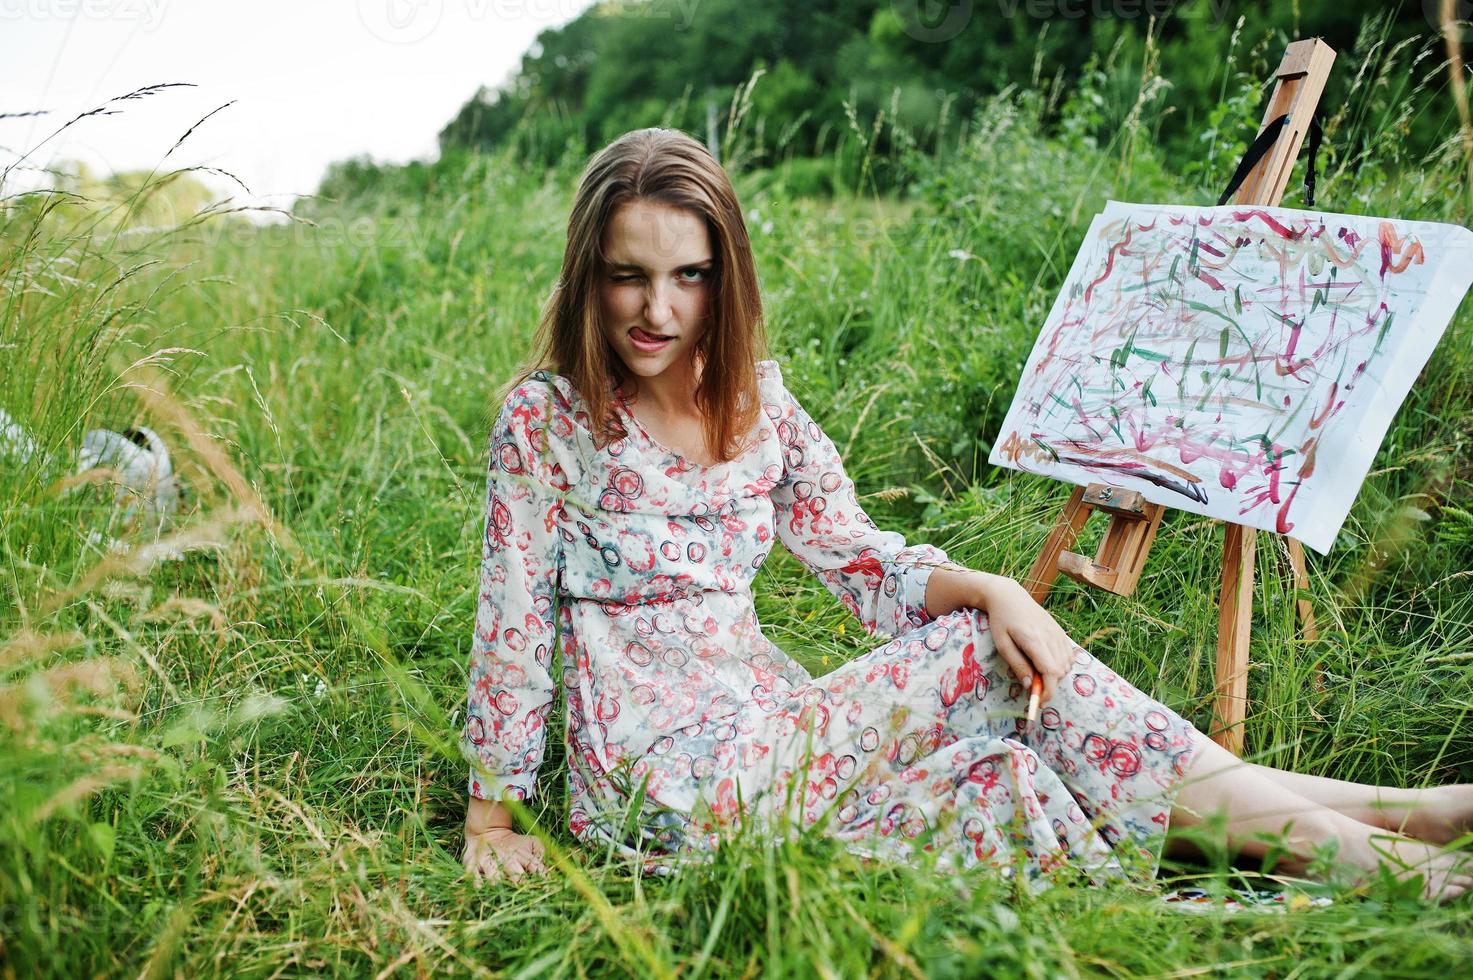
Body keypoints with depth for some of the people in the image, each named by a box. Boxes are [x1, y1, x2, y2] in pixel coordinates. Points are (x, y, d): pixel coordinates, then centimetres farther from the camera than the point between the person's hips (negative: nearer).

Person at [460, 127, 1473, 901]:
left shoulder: (758, 404, 3)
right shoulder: (547, 422, -13)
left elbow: (866, 564, 5)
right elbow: (512, 628, -9)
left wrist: (987, 589, -14)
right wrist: (491, 824, -4)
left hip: (768, 726, 5)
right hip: (667, 777, -5)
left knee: (999, 650, -15)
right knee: (999, 794, -20)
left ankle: (1373, 812, -11)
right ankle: (1322, 837, -10)